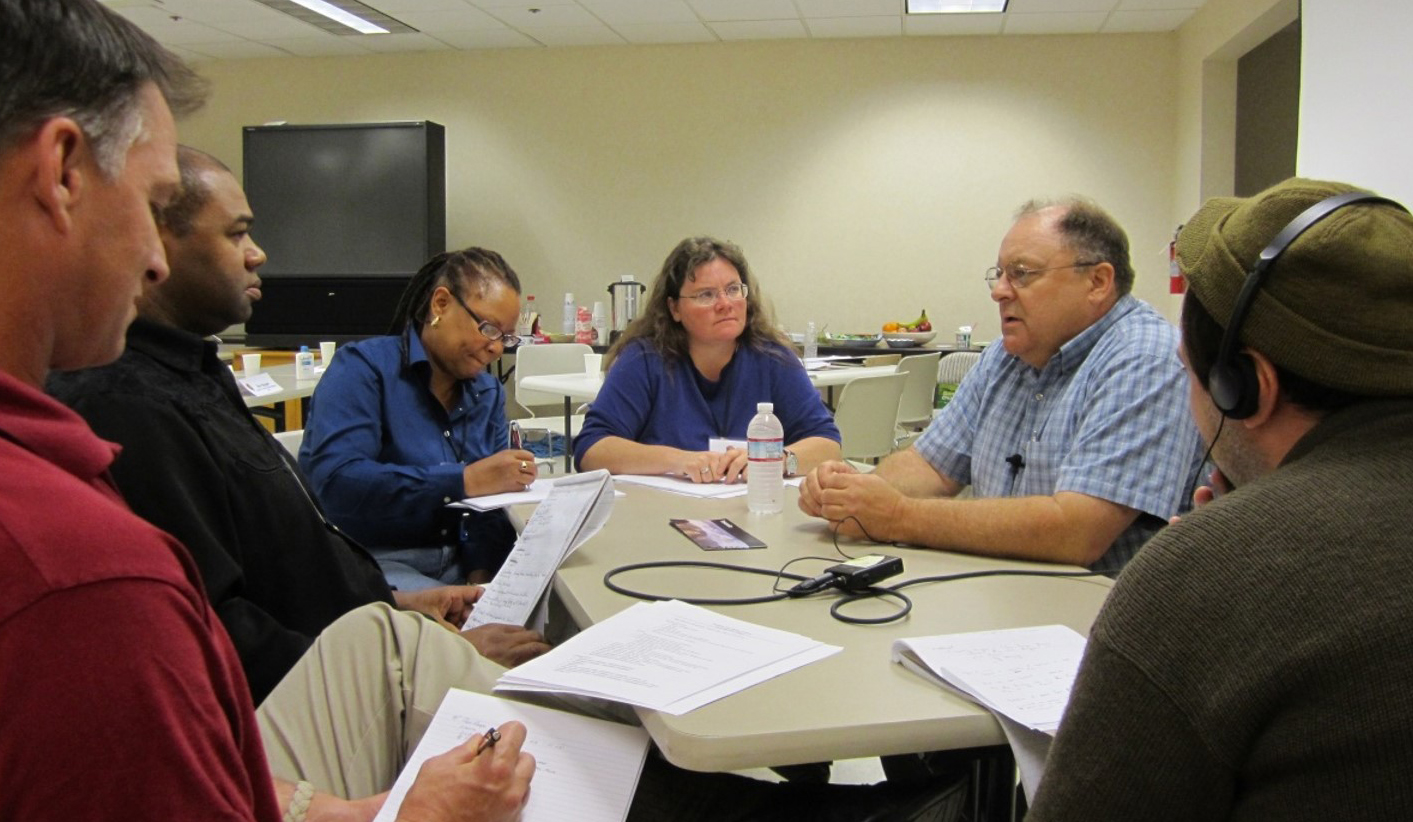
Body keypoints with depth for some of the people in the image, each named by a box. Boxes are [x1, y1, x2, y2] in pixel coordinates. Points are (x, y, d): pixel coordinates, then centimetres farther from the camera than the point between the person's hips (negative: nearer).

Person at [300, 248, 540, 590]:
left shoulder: (488, 393, 12)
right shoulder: (364, 367, -7)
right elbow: (334, 482, -22)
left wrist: (481, 574, -13)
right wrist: (465, 481, -26)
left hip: (458, 565, 6)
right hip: (369, 564, -6)